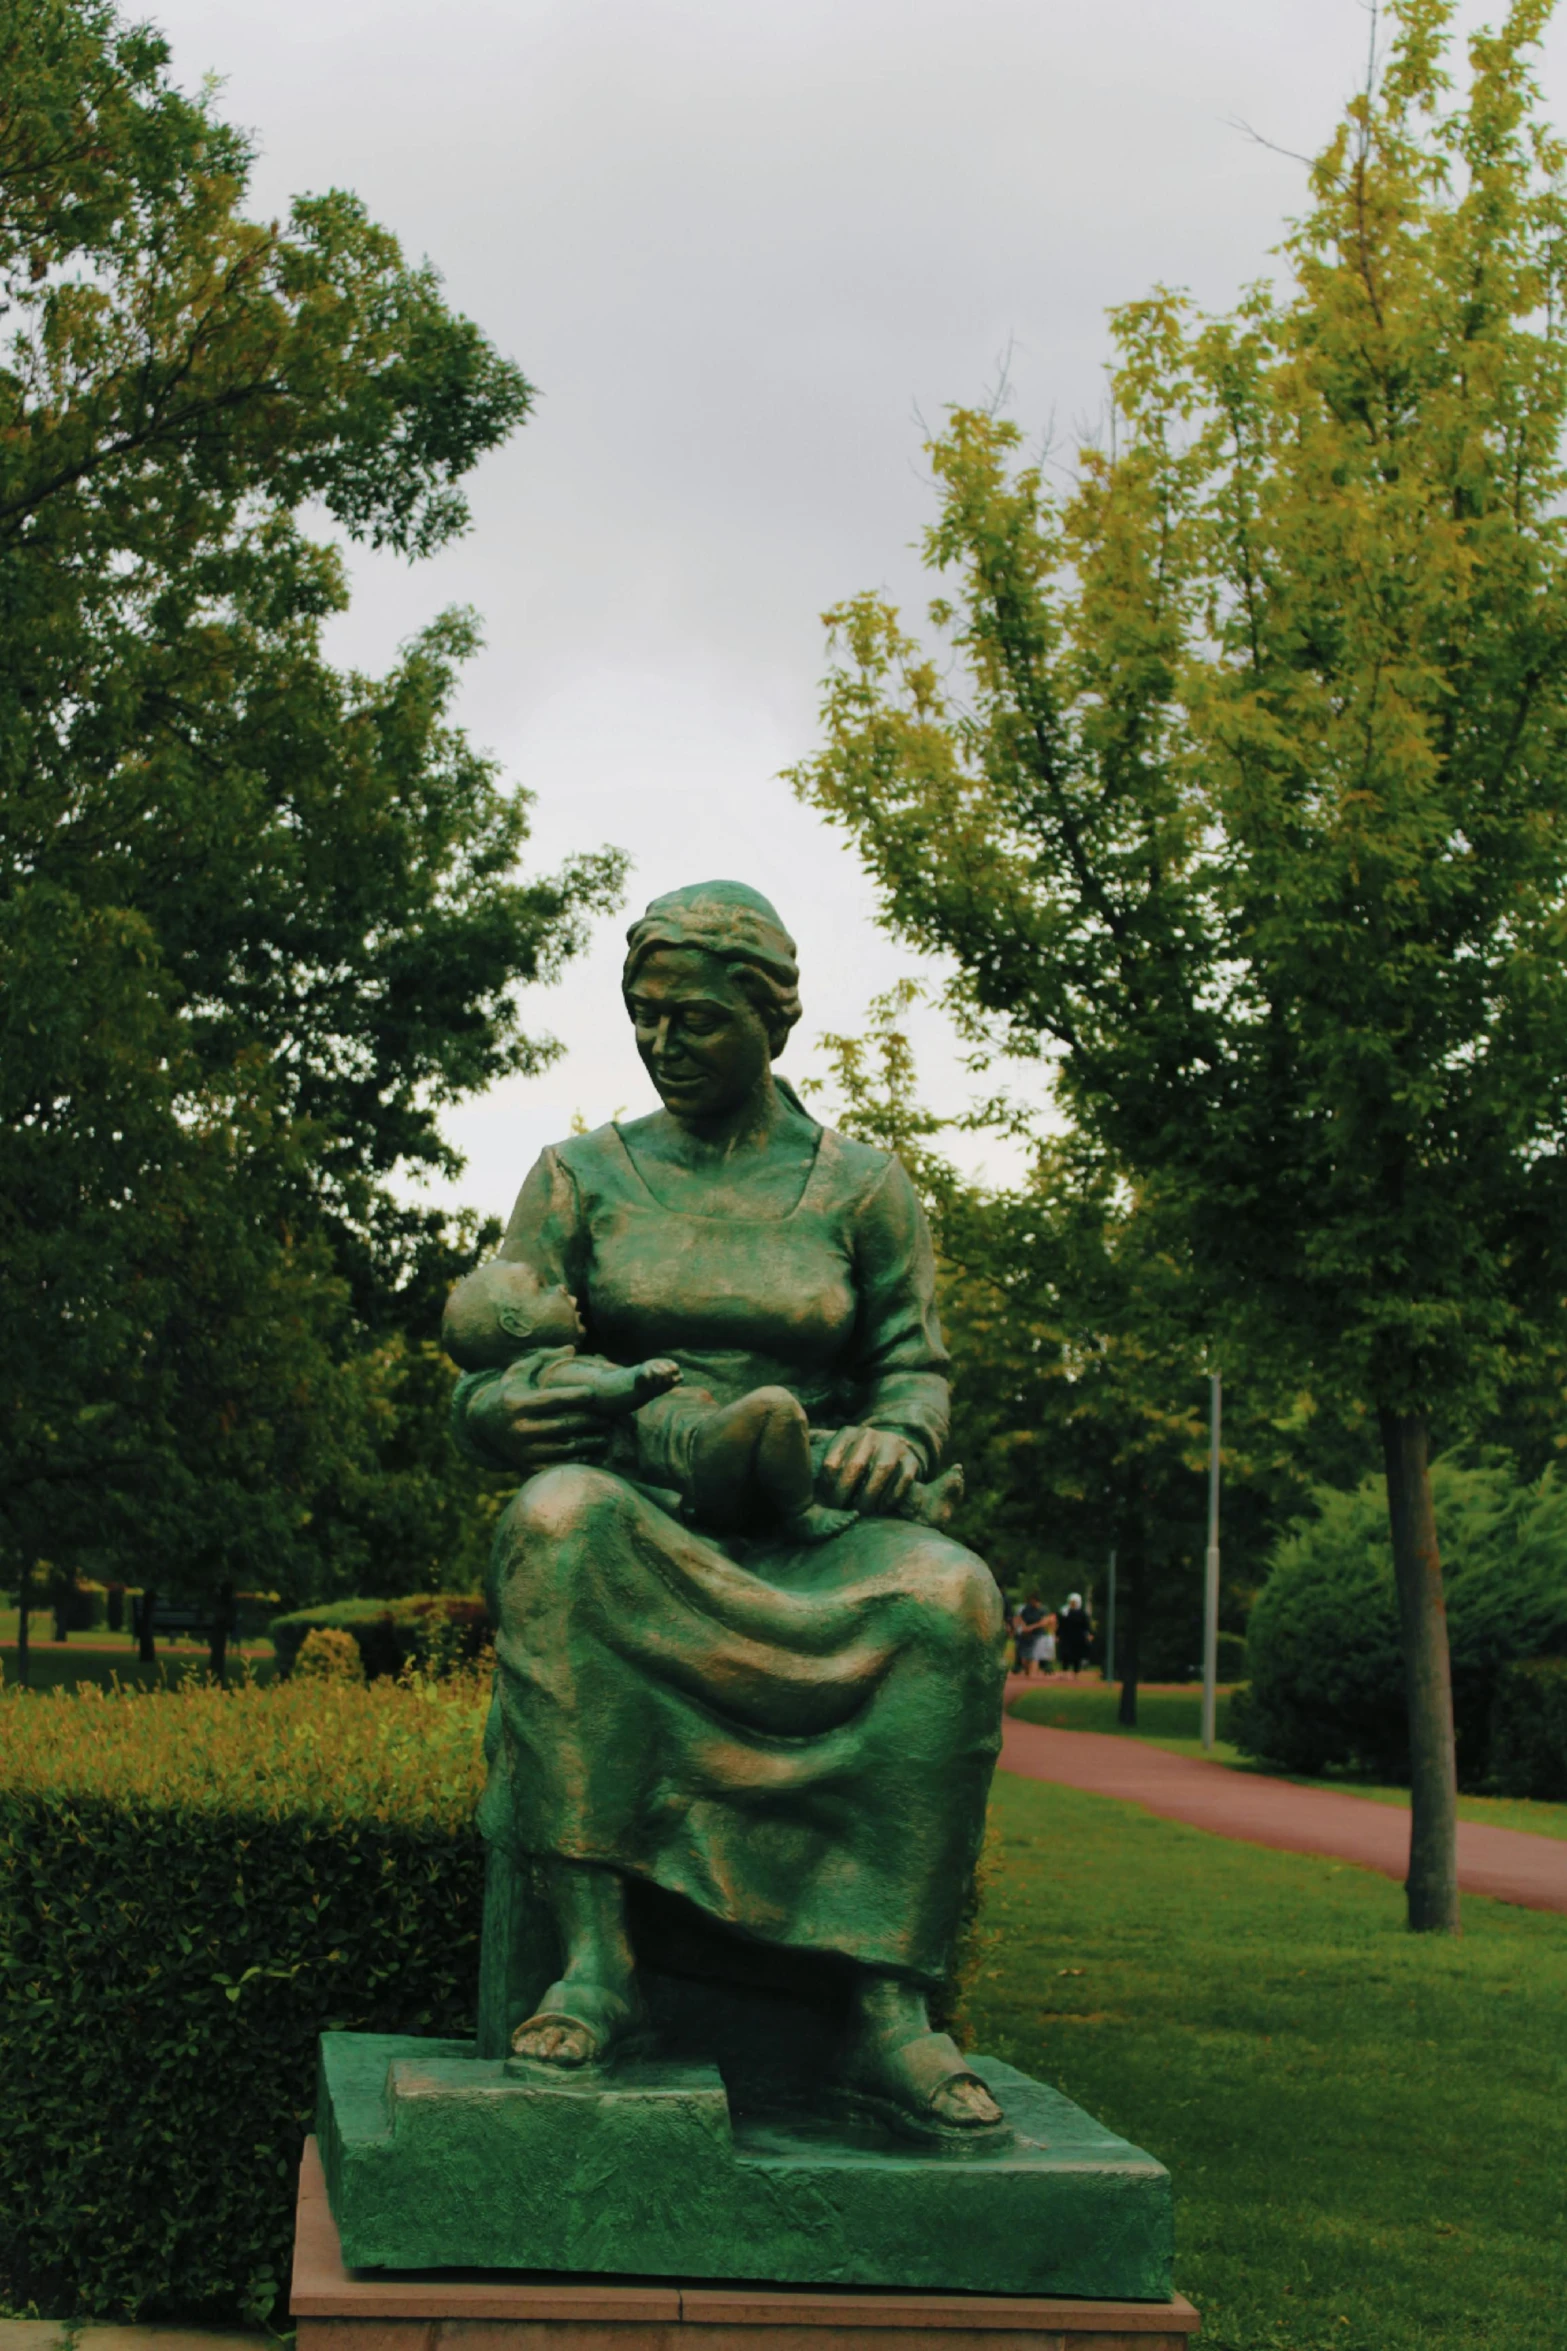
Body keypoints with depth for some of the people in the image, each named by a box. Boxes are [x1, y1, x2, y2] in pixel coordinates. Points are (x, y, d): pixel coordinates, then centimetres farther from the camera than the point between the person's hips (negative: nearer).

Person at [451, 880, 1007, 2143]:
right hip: (639, 1525, 0)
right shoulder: (582, 1177, 12)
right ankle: (595, 1954, -39)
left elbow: (915, 1367, 9)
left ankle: (886, 2008, -34)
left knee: (948, 1597, -34)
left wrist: (893, 1438, -17)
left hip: (807, 1541, 0)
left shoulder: (861, 1187, 12)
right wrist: (504, 1408, -20)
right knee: (559, 1514, -38)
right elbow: (489, 1381, 6)